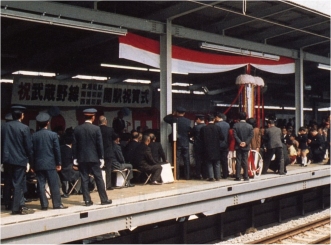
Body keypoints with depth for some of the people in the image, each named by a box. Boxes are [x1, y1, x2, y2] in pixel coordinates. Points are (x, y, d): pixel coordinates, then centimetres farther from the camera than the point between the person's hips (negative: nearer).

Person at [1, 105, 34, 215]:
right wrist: (30, 160, 0)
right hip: (19, 159, -5)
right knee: (19, 183, -2)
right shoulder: (24, 128, -12)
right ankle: (17, 207, -2)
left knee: (8, 182, 17)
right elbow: (28, 146, -10)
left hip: (6, 159, 6)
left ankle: (8, 204, 27)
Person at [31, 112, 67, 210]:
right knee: (54, 185, 2)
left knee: (41, 185, 5)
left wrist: (32, 165, 10)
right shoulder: (53, 134, -5)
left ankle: (44, 205, 5)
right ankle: (57, 204, 3)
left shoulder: (34, 136, 1)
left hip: (38, 164, 2)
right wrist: (58, 163, 4)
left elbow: (32, 151, 3)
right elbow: (57, 150, -4)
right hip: (50, 163, -2)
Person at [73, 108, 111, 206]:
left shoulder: (77, 129, 1)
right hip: (94, 158, -2)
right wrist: (101, 158, 0)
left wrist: (75, 158, 8)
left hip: (81, 158, 2)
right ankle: (104, 199, 9)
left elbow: (74, 145, 2)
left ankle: (87, 200, 5)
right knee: (99, 179, 5)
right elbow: (100, 144, -7)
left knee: (84, 179, 5)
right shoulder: (96, 129, -8)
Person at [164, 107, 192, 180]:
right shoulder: (188, 121, -4)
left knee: (176, 160, 3)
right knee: (186, 160, 8)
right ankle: (187, 176, 9)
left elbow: (165, 118, 8)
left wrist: (173, 114, 14)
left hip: (177, 143, -1)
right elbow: (191, 132, -2)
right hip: (185, 143, 1)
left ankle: (176, 176, 1)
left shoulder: (174, 120, -7)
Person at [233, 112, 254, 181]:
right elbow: (251, 136, -7)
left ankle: (238, 177, -1)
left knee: (238, 161, 1)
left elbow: (235, 135, -11)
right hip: (246, 146, 1)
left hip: (238, 146, -1)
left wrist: (240, 142, -10)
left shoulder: (235, 125, -4)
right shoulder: (250, 126, 0)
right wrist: (245, 143, -10)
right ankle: (246, 177, 4)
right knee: (245, 161, 4)